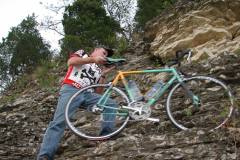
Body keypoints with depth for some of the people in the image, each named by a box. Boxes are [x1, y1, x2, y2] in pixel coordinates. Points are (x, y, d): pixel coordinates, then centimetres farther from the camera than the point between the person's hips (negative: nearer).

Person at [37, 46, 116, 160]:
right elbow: (71, 61, -6)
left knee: (111, 104, -8)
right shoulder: (82, 53, 17)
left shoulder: (98, 70, 29)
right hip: (70, 90, -6)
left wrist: (104, 74, 8)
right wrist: (93, 59, -10)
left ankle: (106, 135, -4)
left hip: (86, 94, 6)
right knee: (59, 122, -22)